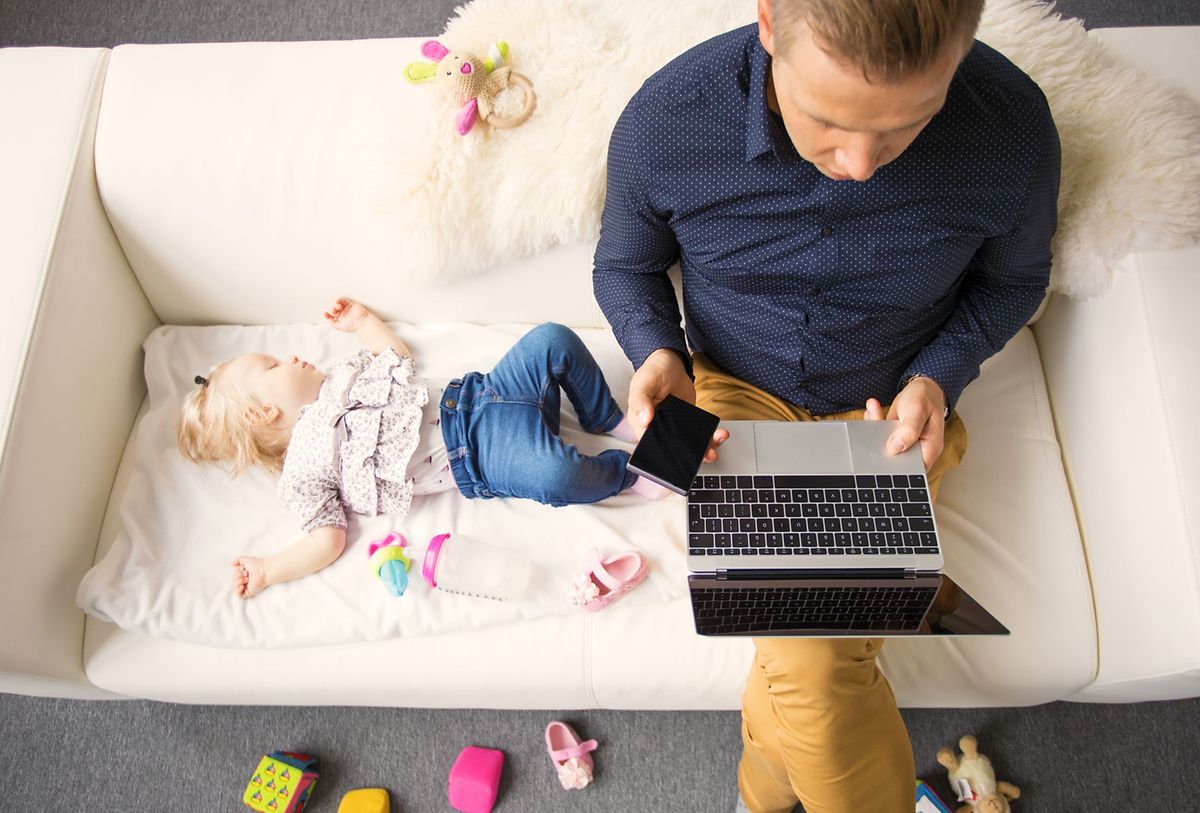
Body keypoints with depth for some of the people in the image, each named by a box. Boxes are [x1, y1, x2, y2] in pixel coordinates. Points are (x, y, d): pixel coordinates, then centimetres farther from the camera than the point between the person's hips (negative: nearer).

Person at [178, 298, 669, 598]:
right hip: (477, 458, -7)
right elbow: (329, 539, -9)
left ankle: (609, 420, 11)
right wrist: (267, 570, -21)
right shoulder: (302, 471, -1)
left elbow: (399, 356, 35)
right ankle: (623, 470, -6)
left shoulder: (338, 379, 21)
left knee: (554, 340, -10)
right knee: (555, 474, -38)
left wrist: (361, 320, 31)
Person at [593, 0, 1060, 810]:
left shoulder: (1013, 128, -19)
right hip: (737, 395, 0)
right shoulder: (663, 123, -21)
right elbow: (625, 266, 0)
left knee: (809, 656, -19)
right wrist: (657, 352, -20)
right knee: (813, 664, -20)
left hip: (889, 412, 1)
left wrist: (939, 374, -14)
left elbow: (1013, 279, 3)